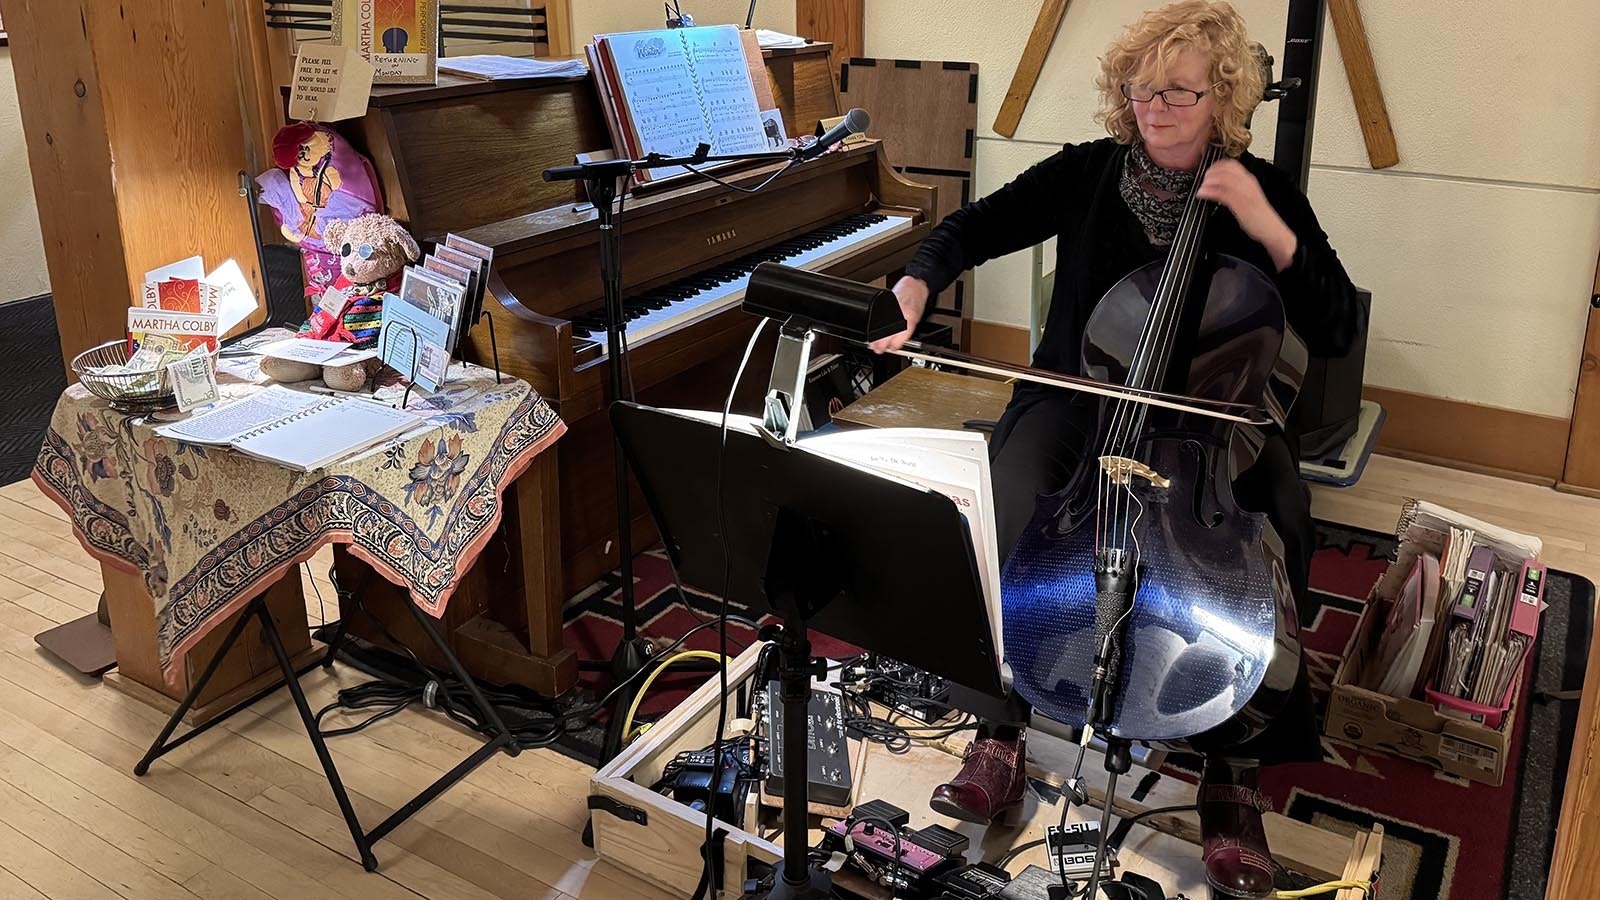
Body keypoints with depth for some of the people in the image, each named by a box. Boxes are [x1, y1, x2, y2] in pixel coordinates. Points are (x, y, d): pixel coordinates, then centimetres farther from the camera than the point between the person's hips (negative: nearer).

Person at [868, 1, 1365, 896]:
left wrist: (1270, 230, -19)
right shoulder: (1088, 171, 0)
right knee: (1022, 512, -33)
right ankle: (1003, 733, -17)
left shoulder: (1264, 190, -1)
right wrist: (913, 292, -20)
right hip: (1081, 395, 0)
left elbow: (1338, 331, -5)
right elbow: (972, 228, 1)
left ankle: (1236, 771, -14)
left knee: (1278, 533, -30)